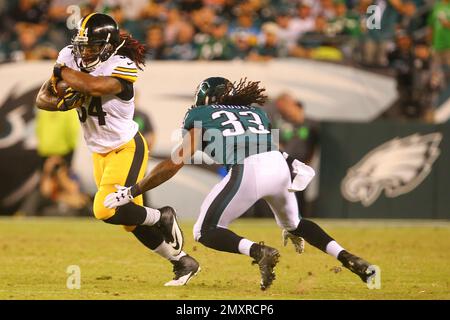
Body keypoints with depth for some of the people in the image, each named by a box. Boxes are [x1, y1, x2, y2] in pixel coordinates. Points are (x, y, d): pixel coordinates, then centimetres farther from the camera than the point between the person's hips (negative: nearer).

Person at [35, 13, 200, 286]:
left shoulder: (122, 67, -24)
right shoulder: (71, 57, -7)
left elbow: (96, 86, -42)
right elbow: (43, 98, -5)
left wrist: (62, 71, -27)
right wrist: (60, 102, -28)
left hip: (127, 148, -7)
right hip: (100, 152, 7)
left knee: (107, 210, -21)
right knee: (132, 220, 11)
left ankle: (162, 217, 5)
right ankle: (183, 262, 26)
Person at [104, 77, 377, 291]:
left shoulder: (200, 115, 19)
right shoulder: (255, 112, 32)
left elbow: (176, 163, 11)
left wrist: (132, 192, 16)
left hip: (247, 170, -6)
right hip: (280, 164, 6)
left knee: (205, 233, 9)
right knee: (294, 224, 32)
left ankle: (260, 252, -15)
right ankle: (348, 258, 14)